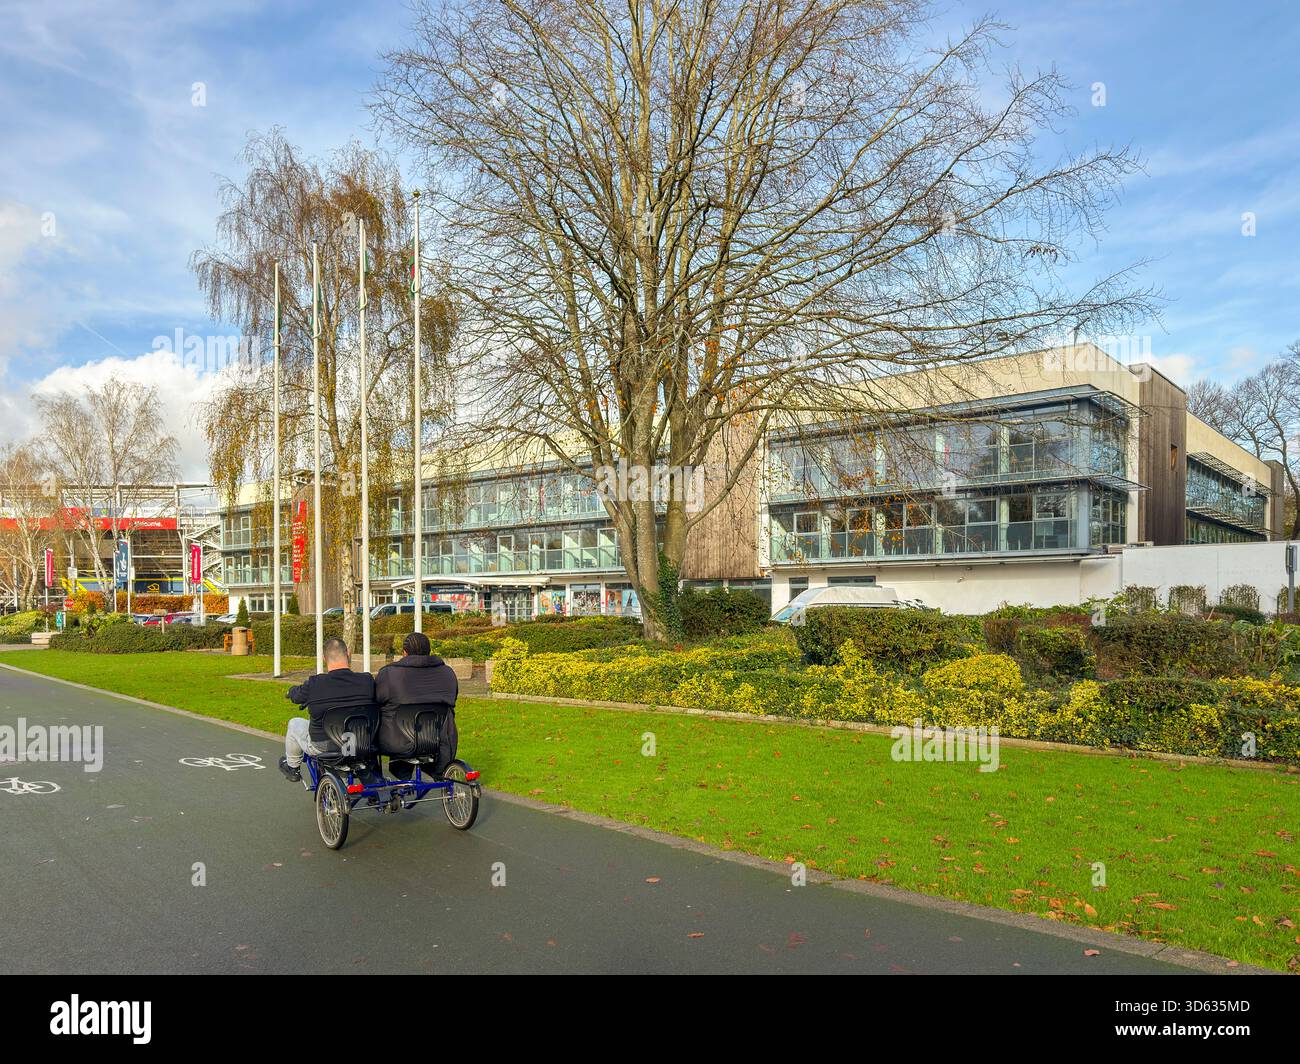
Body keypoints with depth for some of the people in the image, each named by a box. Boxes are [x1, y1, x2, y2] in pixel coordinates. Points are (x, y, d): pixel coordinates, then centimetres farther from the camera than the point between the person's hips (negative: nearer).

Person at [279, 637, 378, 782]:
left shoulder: (314, 684, -19)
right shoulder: (367, 681, -15)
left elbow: (295, 695, 2)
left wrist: (290, 692, 27)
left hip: (322, 748, -2)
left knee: (294, 723, 26)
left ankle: (292, 768, 45)